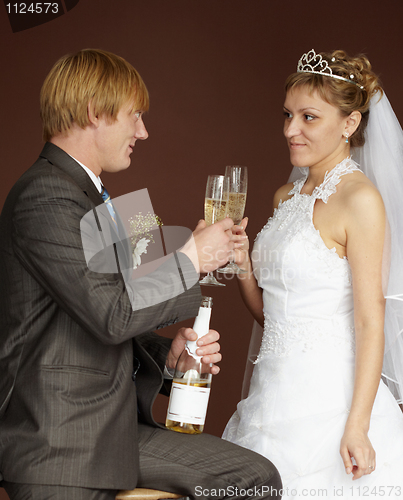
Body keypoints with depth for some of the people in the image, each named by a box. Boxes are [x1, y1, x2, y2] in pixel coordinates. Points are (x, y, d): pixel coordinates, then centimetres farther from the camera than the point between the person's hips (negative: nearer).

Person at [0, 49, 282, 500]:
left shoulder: (83, 193, 16)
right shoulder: (46, 197, -17)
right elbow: (113, 314, -25)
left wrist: (167, 353, 2)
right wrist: (193, 258, -11)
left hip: (114, 428, 10)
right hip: (60, 455, -9)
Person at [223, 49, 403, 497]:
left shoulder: (360, 200, -12)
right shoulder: (287, 196, 10)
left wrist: (357, 426, -21)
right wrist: (240, 263, -3)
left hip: (328, 400, -7)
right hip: (274, 391, 7)